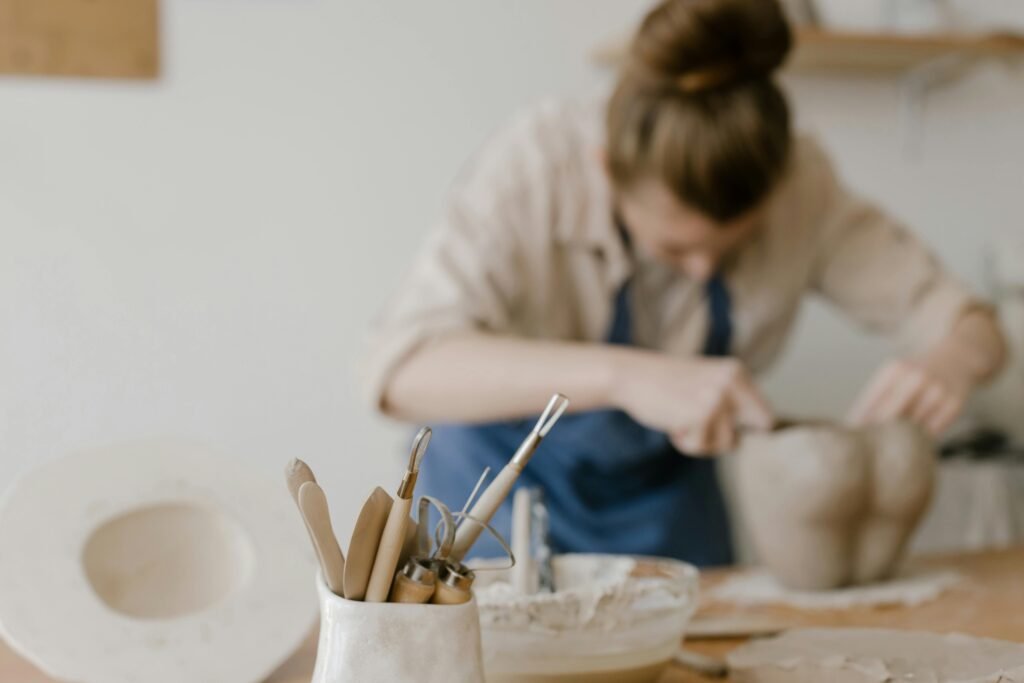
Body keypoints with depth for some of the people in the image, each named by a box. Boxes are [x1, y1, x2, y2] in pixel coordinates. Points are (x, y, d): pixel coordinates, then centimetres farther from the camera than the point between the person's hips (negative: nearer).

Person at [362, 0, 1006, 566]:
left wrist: (953, 359, -37)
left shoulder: (801, 184, -21)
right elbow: (403, 369, -42)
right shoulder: (537, 166, -29)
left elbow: (972, 324, -13)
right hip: (512, 481, -2)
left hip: (667, 499, 3)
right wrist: (621, 375, -53)